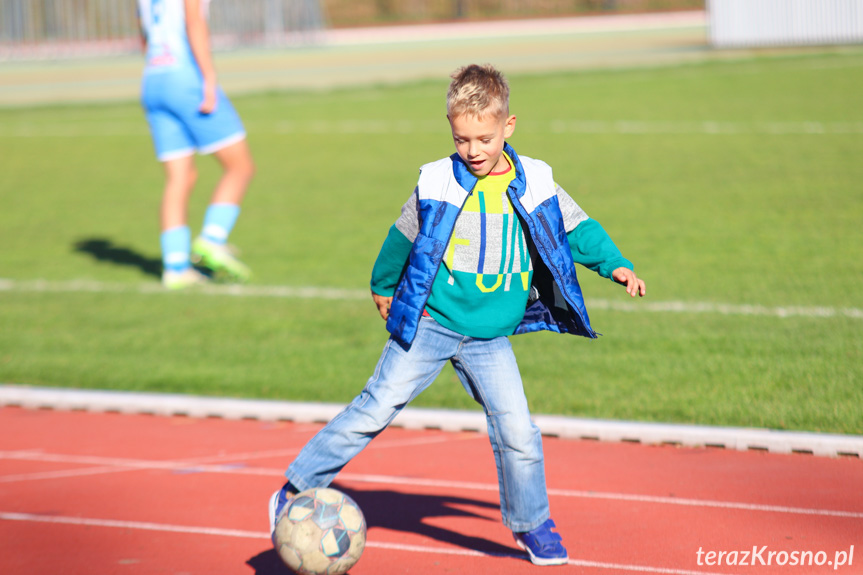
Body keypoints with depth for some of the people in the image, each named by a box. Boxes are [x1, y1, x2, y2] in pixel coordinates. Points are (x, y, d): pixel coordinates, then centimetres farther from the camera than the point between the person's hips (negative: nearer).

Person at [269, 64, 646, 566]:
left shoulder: (535, 183, -1)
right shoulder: (437, 183, -6)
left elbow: (577, 229, 10)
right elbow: (403, 237, 10)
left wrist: (616, 265, -4)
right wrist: (383, 286, 23)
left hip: (491, 339, 2)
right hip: (428, 326, -1)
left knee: (517, 430, -6)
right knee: (374, 410, -5)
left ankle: (531, 523, 15)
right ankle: (297, 492, 4)